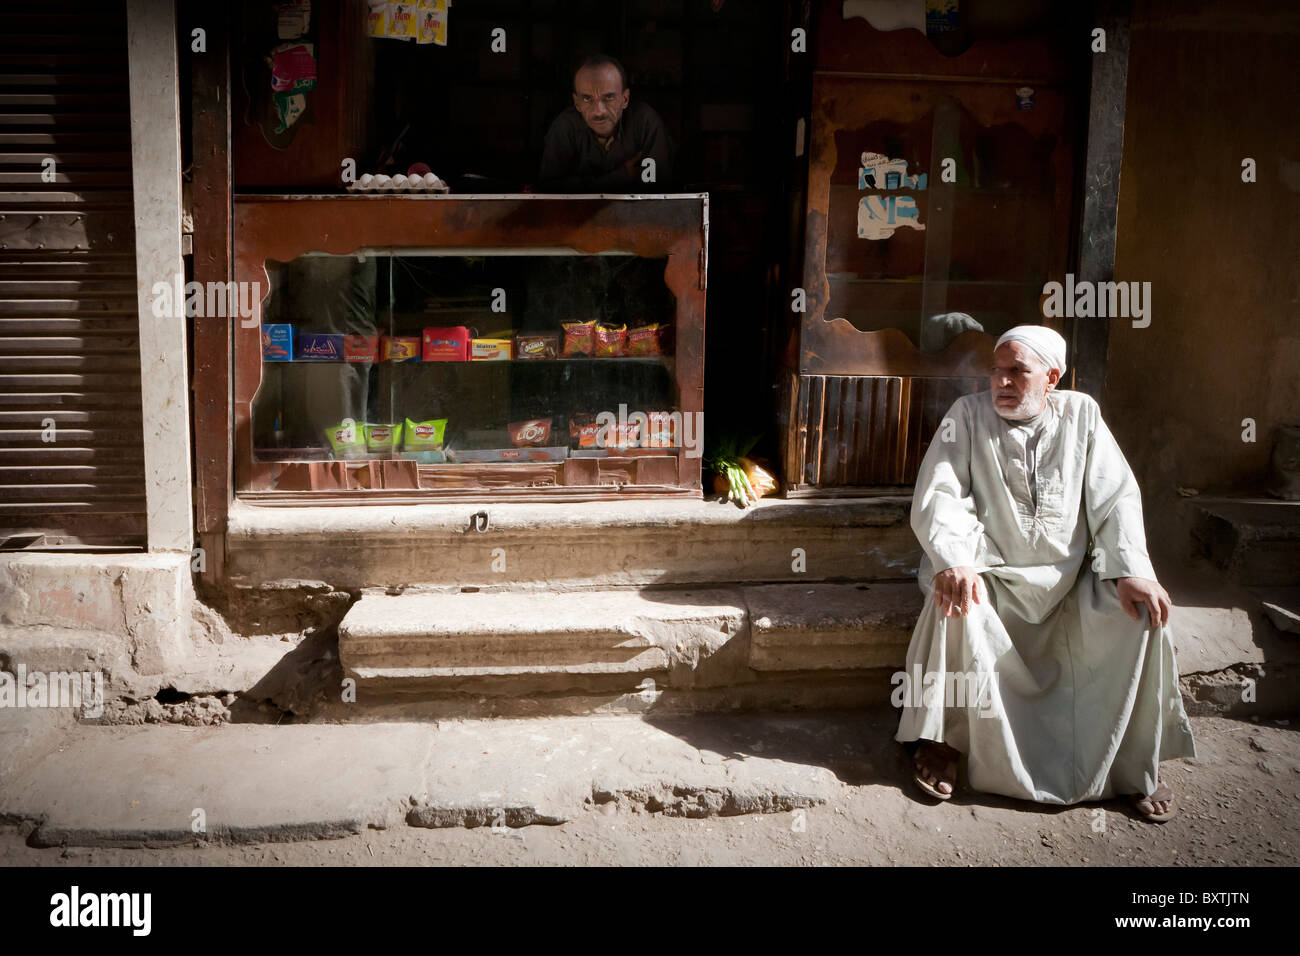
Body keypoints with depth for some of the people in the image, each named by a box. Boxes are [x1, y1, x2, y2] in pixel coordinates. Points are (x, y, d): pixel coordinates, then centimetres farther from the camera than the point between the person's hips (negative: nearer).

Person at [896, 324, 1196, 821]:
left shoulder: (1081, 414, 3)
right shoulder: (968, 415, -2)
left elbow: (1116, 499, 0)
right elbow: (937, 497, -12)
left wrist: (1130, 570, -16)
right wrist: (955, 561, -31)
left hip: (1068, 580, 2)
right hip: (991, 575, -2)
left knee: (1141, 610, -22)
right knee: (957, 602, -34)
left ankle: (1136, 766, -4)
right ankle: (940, 739, -13)